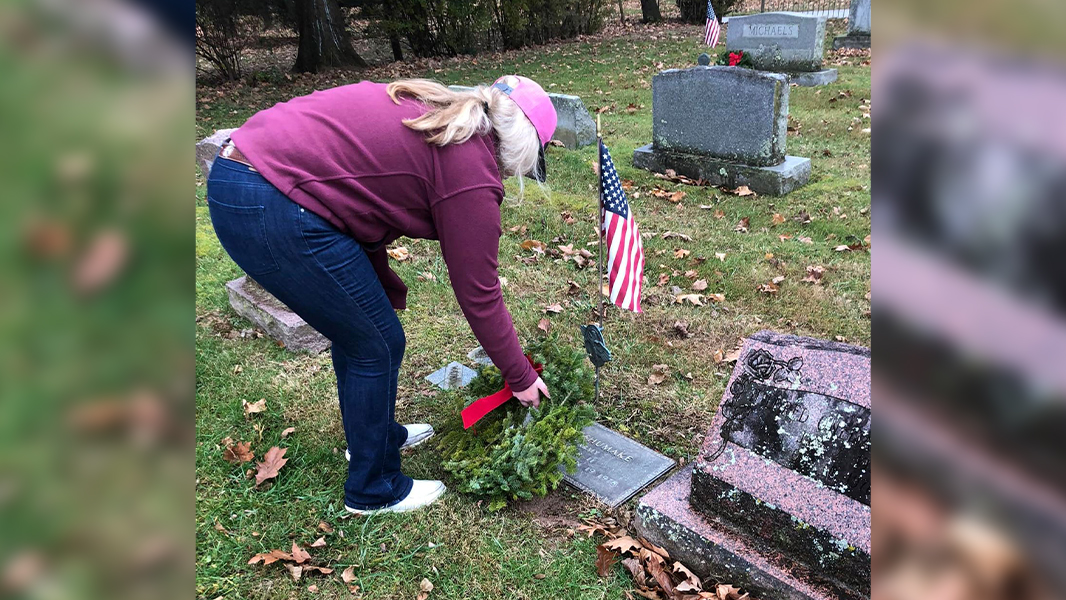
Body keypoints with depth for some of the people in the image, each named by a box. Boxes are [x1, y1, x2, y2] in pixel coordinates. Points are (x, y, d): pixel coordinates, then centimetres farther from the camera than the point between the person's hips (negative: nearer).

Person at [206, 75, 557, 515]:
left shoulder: (431, 114, 16)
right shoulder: (472, 170, -9)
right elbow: (478, 294, -3)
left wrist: (387, 293, 17)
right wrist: (521, 378, 10)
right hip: (274, 214, -10)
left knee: (358, 328, 23)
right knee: (378, 346, 6)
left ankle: (378, 433, 46)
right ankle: (373, 490, 26)